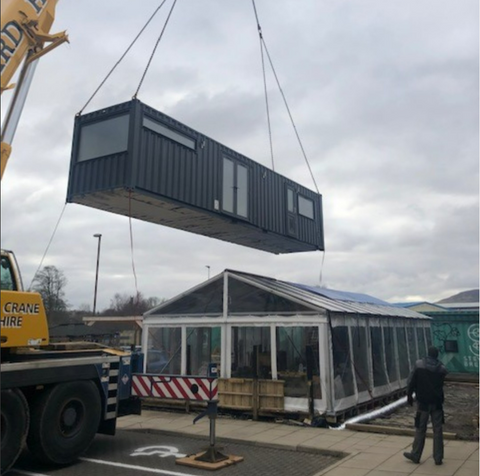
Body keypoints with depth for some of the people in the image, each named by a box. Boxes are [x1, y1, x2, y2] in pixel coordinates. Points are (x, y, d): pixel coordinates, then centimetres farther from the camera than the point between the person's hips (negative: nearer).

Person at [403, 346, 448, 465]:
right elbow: (441, 384, 3)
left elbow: (411, 381, -6)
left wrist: (409, 395, 4)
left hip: (423, 402, -2)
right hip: (437, 402, 2)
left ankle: (415, 455, 16)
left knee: (420, 429, 7)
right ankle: (438, 458, 13)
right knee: (438, 430, 9)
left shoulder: (419, 364, -9)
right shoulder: (442, 368, -4)